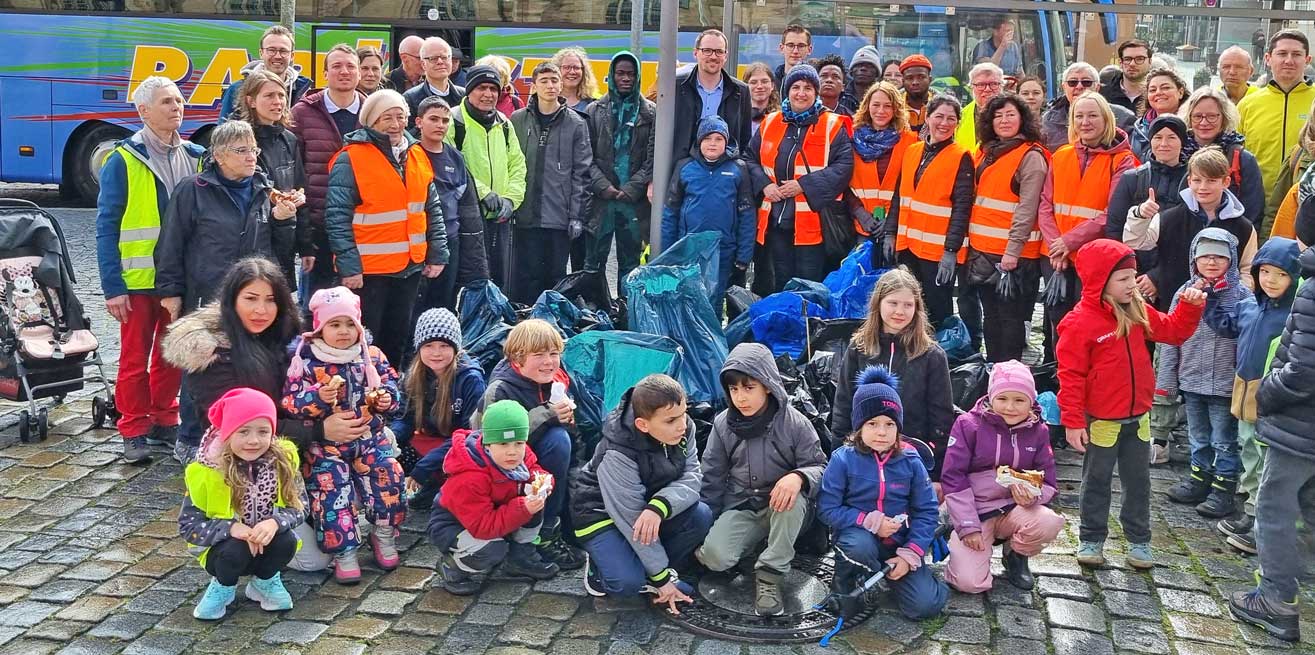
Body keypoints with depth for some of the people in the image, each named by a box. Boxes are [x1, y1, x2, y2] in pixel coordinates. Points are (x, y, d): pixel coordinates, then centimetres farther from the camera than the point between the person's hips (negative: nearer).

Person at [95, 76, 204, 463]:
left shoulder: (196, 158, 5)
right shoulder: (123, 160, -7)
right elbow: (107, 226, -7)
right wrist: (112, 287, -12)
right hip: (139, 280, -4)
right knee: (135, 358, 4)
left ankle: (165, 421, 27)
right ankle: (134, 432, 15)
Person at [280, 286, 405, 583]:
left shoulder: (372, 356, 3)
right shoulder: (305, 360, -7)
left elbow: (391, 384, 12)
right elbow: (290, 402, -10)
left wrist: (386, 397, -11)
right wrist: (318, 398, -28)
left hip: (370, 437, 2)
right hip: (326, 444, -2)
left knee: (388, 476, -16)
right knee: (330, 491, -15)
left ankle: (384, 534, 8)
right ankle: (343, 551, 3)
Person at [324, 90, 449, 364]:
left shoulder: (417, 155, 8)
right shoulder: (351, 159, -10)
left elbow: (433, 209, 15)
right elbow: (337, 217, -13)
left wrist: (438, 254, 8)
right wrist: (348, 266, -18)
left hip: (411, 266, 6)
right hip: (368, 268, -6)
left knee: (398, 340, 16)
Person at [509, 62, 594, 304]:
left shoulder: (575, 123, 3)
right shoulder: (517, 120, 5)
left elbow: (582, 172, 1)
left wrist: (577, 215, -4)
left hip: (560, 217, 0)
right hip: (525, 216, 0)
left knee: (556, 276, 7)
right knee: (526, 276, 2)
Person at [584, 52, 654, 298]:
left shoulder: (651, 113, 7)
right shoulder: (595, 111, 8)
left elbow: (653, 157, 0)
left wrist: (632, 188, -9)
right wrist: (603, 186, -10)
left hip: (634, 200, 0)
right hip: (601, 198, 0)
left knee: (630, 262, 6)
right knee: (594, 261, 1)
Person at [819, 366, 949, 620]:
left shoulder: (910, 461, -3)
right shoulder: (843, 459, -10)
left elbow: (926, 511, -1)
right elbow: (827, 509, -11)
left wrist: (910, 555, -11)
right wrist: (869, 522, -20)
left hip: (899, 542, 2)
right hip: (858, 537, -2)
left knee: (925, 606, -17)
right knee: (859, 546, -39)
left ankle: (893, 575, 16)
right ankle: (847, 584, -5)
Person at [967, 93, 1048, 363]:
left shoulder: (1031, 156, -8)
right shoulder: (986, 153, 15)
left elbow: (1027, 207, -15)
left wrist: (1013, 250, -21)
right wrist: (971, 240, 11)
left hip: (1013, 252, -7)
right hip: (982, 248, 7)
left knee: (1010, 317, -1)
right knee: (990, 315, 13)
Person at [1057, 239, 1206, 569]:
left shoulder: (1138, 312, 1)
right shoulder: (1080, 322, -18)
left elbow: (1173, 330, 13)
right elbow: (1071, 376, -17)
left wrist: (1191, 306, -5)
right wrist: (1072, 421, -18)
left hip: (1137, 417, 6)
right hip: (1101, 420, -6)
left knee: (1138, 481, 14)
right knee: (1097, 482, 10)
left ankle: (1138, 540, 27)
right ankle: (1091, 539, 23)